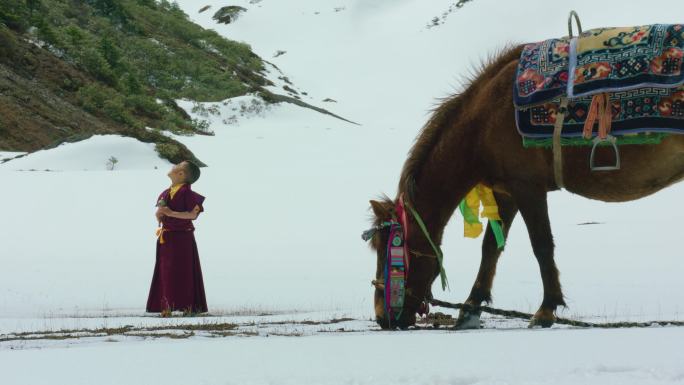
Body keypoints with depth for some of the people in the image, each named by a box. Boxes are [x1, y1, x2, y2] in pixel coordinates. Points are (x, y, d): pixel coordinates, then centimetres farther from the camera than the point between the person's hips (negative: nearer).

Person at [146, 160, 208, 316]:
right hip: (166, 238, 7)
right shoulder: (165, 193, 9)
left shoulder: (186, 192, -12)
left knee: (184, 272, -3)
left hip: (182, 238, -7)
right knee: (166, 272, 7)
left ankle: (188, 306, 3)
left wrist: (171, 213, -22)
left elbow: (193, 214, -18)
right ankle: (167, 306, 12)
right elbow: (159, 213, 18)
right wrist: (159, 215, -6)